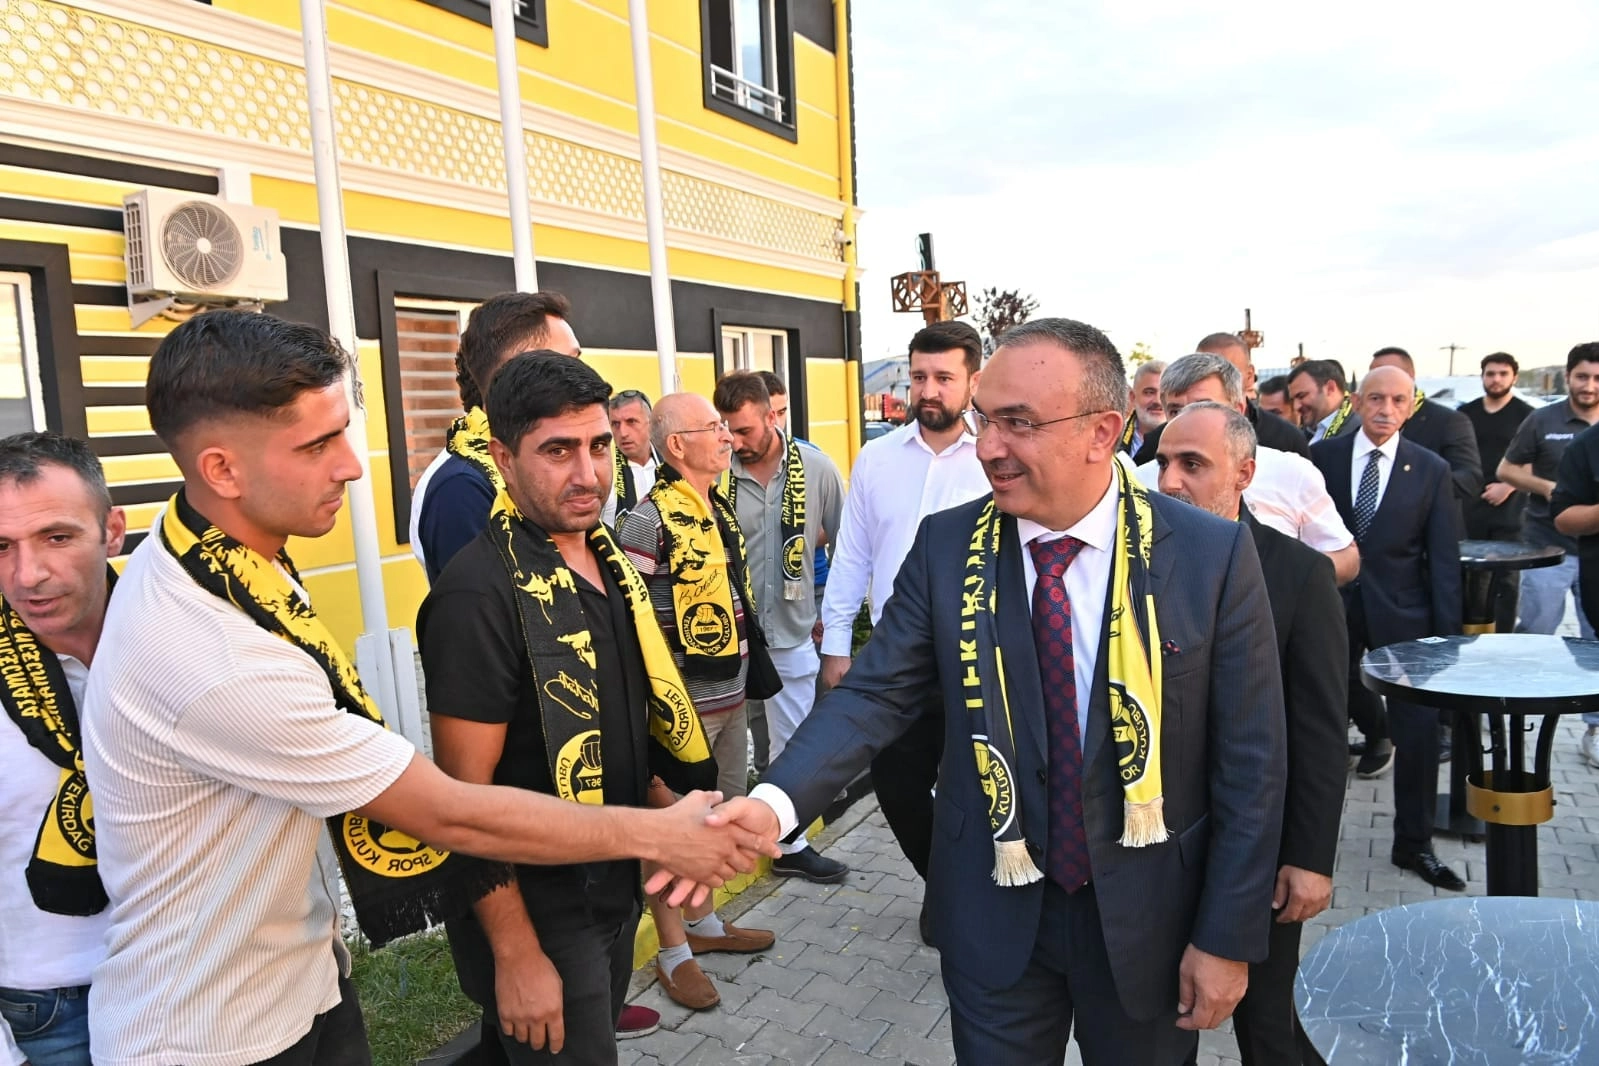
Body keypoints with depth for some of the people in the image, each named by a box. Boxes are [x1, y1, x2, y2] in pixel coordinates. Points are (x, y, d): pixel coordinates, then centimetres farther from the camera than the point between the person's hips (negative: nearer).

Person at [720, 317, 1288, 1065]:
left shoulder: (1211, 554, -13)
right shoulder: (947, 545, -8)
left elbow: (1248, 760, -8)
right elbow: (877, 693, -9)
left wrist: (1228, 937, -5)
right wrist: (776, 801, -25)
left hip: (1146, 914, 0)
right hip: (994, 917, 1)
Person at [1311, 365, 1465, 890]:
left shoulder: (1431, 470, -2)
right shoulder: (1322, 456, -2)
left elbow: (1444, 557, -2)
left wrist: (1446, 631, -6)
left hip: (1401, 611, -1)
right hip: (1333, 604, 1)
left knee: (1418, 726, -2)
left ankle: (1414, 843, 13)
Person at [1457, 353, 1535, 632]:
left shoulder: (1526, 415, 0)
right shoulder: (1466, 413, 11)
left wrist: (1508, 486, -15)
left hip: (1509, 509, -3)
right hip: (1469, 508, 3)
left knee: (1504, 578, 1)